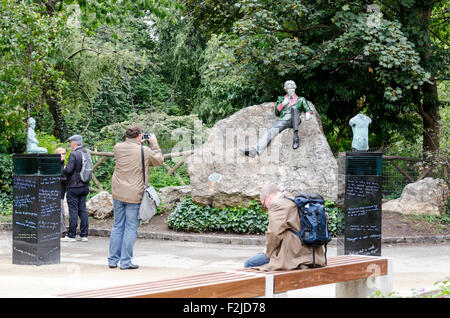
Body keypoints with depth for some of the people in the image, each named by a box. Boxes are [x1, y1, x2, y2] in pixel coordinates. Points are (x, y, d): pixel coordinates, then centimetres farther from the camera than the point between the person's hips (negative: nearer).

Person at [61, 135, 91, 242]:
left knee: (73, 210, -3)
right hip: (85, 186, 7)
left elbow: (68, 171, -18)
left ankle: (71, 235, 0)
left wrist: (62, 169, 1)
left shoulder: (74, 154, -15)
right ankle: (84, 235, 11)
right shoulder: (87, 153, 9)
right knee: (82, 210, 10)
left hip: (74, 187, -7)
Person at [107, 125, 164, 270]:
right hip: (134, 196, -4)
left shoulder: (117, 148, 0)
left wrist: (138, 144, 24)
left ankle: (113, 260, 17)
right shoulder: (145, 151, -10)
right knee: (131, 228, 3)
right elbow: (159, 160, 8)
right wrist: (154, 144, 18)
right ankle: (125, 262, 3)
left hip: (118, 194, 4)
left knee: (117, 226, 13)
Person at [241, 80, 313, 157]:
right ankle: (255, 150, -51)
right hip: (283, 119, 1)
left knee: (294, 108, -35)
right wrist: (283, 104, 7)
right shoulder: (281, 99, 31)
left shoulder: (301, 99, 29)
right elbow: (276, 113, 23)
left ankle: (296, 136, -47)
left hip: (294, 120, -1)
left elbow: (308, 109, 20)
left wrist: (308, 113, -3)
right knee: (271, 131, -29)